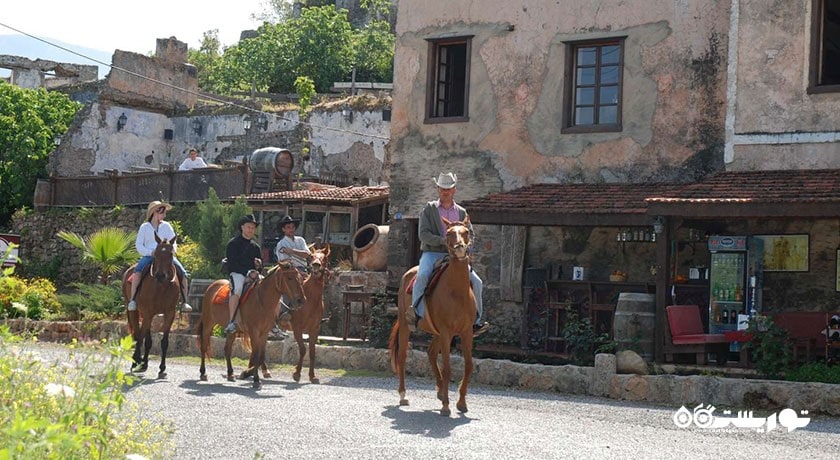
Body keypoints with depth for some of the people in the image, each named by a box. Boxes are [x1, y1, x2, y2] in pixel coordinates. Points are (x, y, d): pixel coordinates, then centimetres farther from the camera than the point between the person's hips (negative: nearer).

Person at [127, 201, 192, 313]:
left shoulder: (166, 226, 12)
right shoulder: (144, 227, 6)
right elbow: (138, 245, 0)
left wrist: (173, 248, -14)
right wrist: (151, 252, -16)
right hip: (149, 256, -2)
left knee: (182, 272, -17)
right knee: (138, 271, -32)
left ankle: (184, 302, -11)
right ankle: (132, 300, -28)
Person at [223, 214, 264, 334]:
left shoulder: (255, 246, 21)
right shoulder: (233, 243, 3)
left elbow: (261, 265, 23)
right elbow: (232, 263, -9)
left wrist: (259, 265, -2)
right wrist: (248, 272, -18)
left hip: (253, 274, 6)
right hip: (237, 273, -6)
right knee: (237, 289, -39)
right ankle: (232, 322, -39)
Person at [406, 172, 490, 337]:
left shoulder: (461, 212, 15)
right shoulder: (429, 209, 5)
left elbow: (470, 234, 15)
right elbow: (423, 234, -6)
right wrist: (442, 240, -20)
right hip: (432, 254, -3)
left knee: (476, 282, -10)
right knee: (422, 276, -34)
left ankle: (475, 321, 1)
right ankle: (416, 314, -31)